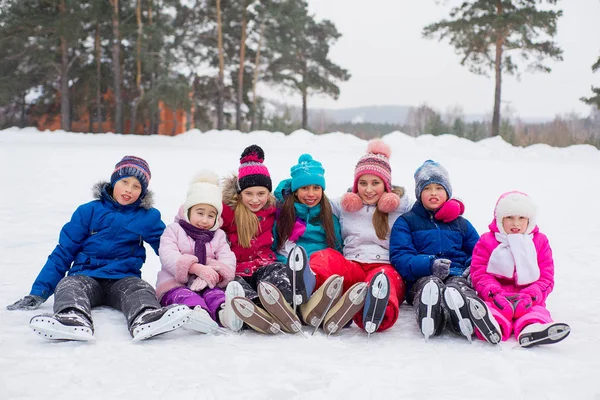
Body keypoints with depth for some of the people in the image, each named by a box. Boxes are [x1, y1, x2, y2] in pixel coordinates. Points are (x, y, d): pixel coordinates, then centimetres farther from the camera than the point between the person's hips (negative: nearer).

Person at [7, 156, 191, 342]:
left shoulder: (148, 217, 11)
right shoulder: (89, 211, 9)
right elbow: (63, 252, 9)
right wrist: (39, 291, 4)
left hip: (124, 279, 0)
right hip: (86, 276, 0)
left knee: (140, 289, -33)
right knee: (68, 285, -32)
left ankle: (146, 318, -67)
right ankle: (74, 319, -65)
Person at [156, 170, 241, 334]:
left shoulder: (218, 236, 23)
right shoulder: (174, 230, 12)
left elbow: (228, 260, 4)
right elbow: (168, 256, -8)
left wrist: (214, 274, -22)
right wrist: (198, 268, -24)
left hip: (206, 285, 3)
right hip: (175, 284, -2)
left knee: (215, 294, -32)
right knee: (183, 295, -37)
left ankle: (224, 312, -68)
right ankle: (197, 312, -72)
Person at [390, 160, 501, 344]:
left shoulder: (461, 224, 28)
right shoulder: (405, 222, 18)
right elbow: (399, 258, 2)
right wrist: (430, 265, -17)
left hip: (457, 275, 2)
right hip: (421, 278, -2)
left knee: (457, 286, -37)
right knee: (430, 283, -40)